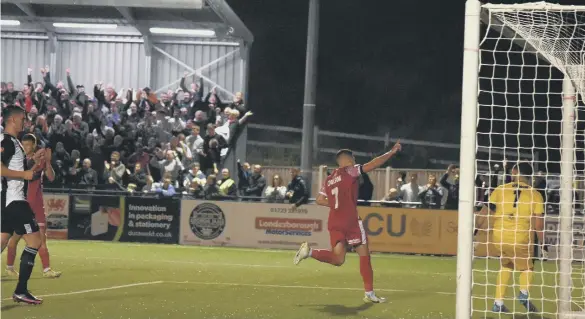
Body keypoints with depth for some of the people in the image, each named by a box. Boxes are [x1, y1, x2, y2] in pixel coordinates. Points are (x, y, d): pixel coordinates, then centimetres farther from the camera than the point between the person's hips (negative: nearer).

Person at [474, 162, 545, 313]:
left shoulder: (500, 190, 1)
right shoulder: (535, 195, -2)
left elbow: (485, 212, 1)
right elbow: (539, 223, -3)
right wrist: (543, 243, 8)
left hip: (499, 238, 2)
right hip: (521, 240, -2)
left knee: (506, 265, 25)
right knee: (526, 267, 22)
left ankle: (498, 303, 18)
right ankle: (524, 293, -7)